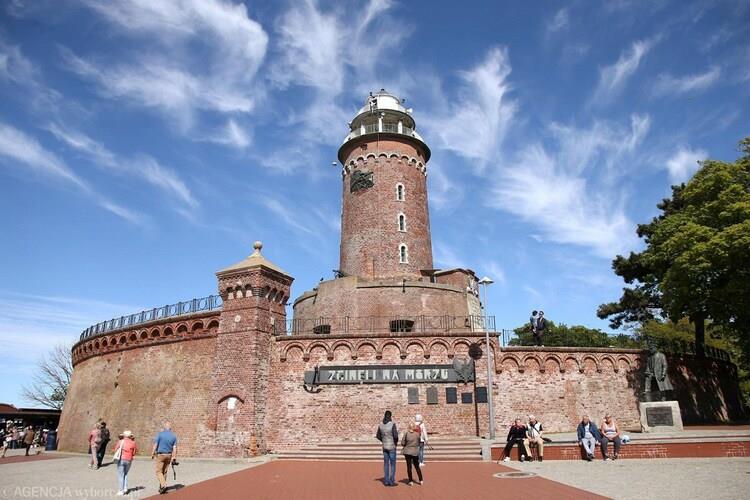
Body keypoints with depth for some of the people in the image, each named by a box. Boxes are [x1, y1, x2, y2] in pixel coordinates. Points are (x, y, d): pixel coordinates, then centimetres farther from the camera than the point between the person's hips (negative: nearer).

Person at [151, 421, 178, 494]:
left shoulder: (160, 434, -11)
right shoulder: (174, 435, 0)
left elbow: (155, 445, -10)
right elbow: (174, 448, -1)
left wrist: (152, 454, 2)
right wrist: (174, 458, 4)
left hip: (160, 455, -4)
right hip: (169, 455, 4)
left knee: (159, 472, 2)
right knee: (164, 472, 15)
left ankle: (163, 485, -15)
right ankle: (161, 488, 21)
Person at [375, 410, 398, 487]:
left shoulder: (380, 425, 0)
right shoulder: (392, 424, -18)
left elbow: (378, 436, 9)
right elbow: (395, 436, -23)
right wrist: (396, 441, -2)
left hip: (384, 447, 5)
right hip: (392, 447, -5)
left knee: (386, 464, 12)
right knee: (393, 464, 5)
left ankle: (386, 481, 15)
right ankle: (392, 481, 6)